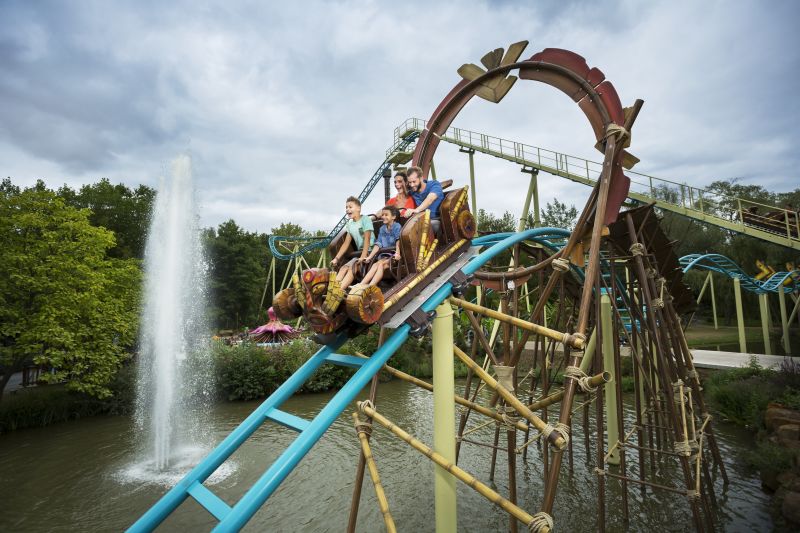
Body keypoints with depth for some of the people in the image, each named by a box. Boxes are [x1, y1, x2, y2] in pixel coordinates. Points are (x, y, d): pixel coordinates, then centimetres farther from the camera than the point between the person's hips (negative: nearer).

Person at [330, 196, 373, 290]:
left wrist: (363, 256, -26)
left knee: (352, 267, -27)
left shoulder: (365, 219, -6)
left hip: (369, 252, -7)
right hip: (360, 253, 7)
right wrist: (336, 258, 3)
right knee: (343, 268, -13)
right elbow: (346, 243, 12)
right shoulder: (350, 224, 14)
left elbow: (367, 239, -17)